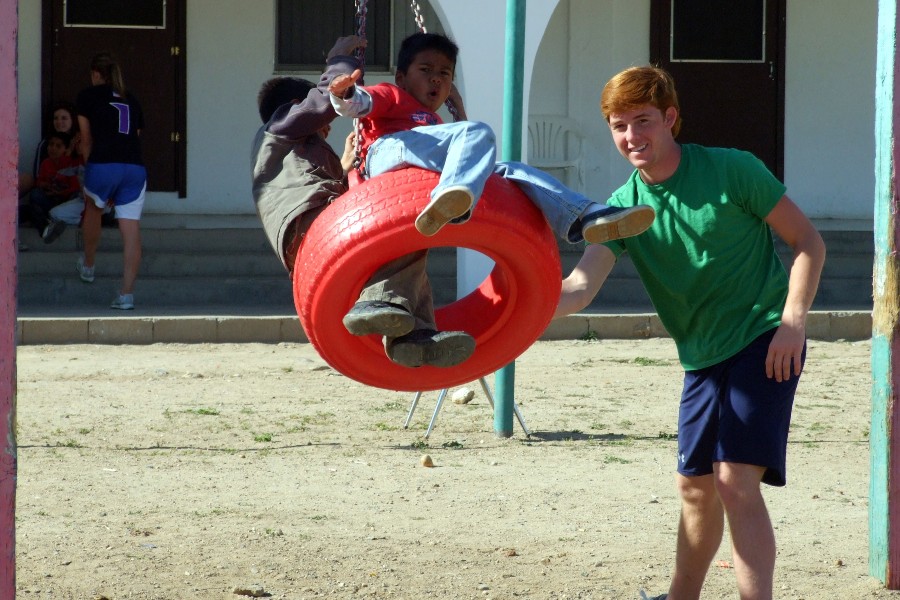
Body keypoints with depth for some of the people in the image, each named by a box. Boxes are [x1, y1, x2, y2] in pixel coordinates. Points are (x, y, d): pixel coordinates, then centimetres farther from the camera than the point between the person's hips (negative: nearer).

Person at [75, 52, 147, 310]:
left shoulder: (88, 96, 12)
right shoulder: (131, 100, 23)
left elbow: (86, 140, 14)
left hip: (103, 165, -2)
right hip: (134, 168, 2)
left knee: (93, 210, 27)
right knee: (131, 229, -2)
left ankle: (88, 266, 45)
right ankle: (127, 293, -7)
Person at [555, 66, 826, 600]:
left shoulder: (732, 171, -12)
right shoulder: (623, 206, -2)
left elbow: (808, 242, -6)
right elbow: (580, 287, -15)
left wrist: (793, 321, -19)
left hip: (764, 341, -5)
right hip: (703, 356, 5)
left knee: (736, 480, -18)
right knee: (697, 486, 15)